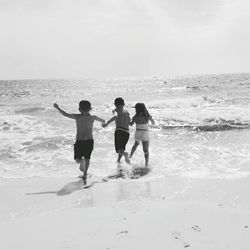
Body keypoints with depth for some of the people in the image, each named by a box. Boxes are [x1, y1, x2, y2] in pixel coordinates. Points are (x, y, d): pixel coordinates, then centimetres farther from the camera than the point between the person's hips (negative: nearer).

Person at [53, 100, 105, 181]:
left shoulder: (77, 117, -6)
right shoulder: (92, 117, 1)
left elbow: (65, 114, 2)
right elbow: (101, 120, 21)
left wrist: (57, 107, 16)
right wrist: (103, 121, 46)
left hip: (79, 141, -2)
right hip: (89, 141, 2)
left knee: (77, 159, 16)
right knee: (87, 158, 19)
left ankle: (82, 161, -11)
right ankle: (85, 174, 15)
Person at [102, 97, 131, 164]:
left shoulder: (117, 110, 1)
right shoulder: (127, 112, 18)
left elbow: (116, 116, -22)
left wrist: (107, 123, -28)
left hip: (119, 131, -5)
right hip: (127, 132, 5)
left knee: (119, 149, -5)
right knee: (122, 147, 26)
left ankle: (125, 154, -34)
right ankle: (118, 160, 37)